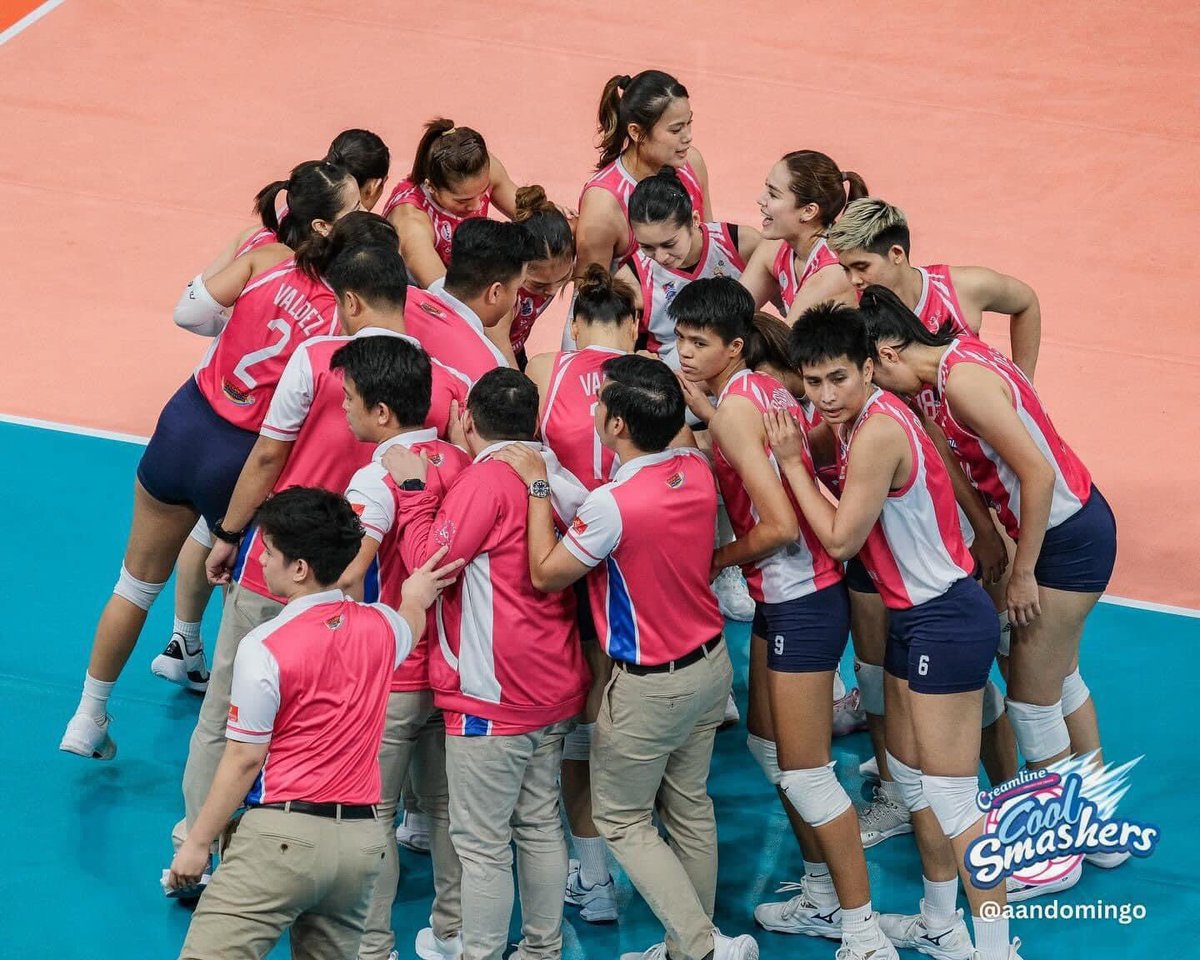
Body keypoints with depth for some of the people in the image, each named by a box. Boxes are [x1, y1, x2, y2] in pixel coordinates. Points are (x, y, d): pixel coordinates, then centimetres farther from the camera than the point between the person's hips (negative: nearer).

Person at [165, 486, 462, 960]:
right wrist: (415, 598, 56)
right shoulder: (380, 626, 7)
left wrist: (197, 843, 0)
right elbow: (410, 624, 34)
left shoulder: (264, 648, -10)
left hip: (284, 831, -6)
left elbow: (244, 760, -7)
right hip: (362, 838, 7)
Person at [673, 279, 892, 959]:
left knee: (803, 771, -1)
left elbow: (780, 526, -25)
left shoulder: (734, 406, -21)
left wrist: (718, 560, -10)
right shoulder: (765, 385, 5)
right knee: (768, 747, 21)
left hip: (799, 603, -10)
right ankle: (823, 900, 33)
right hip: (785, 596, 10)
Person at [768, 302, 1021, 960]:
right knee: (909, 773, 20)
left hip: (946, 621, -10)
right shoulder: (855, 419, 3)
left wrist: (792, 461, -13)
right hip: (915, 615, 10)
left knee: (951, 795, -6)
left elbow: (840, 538, -20)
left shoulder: (878, 432, -25)